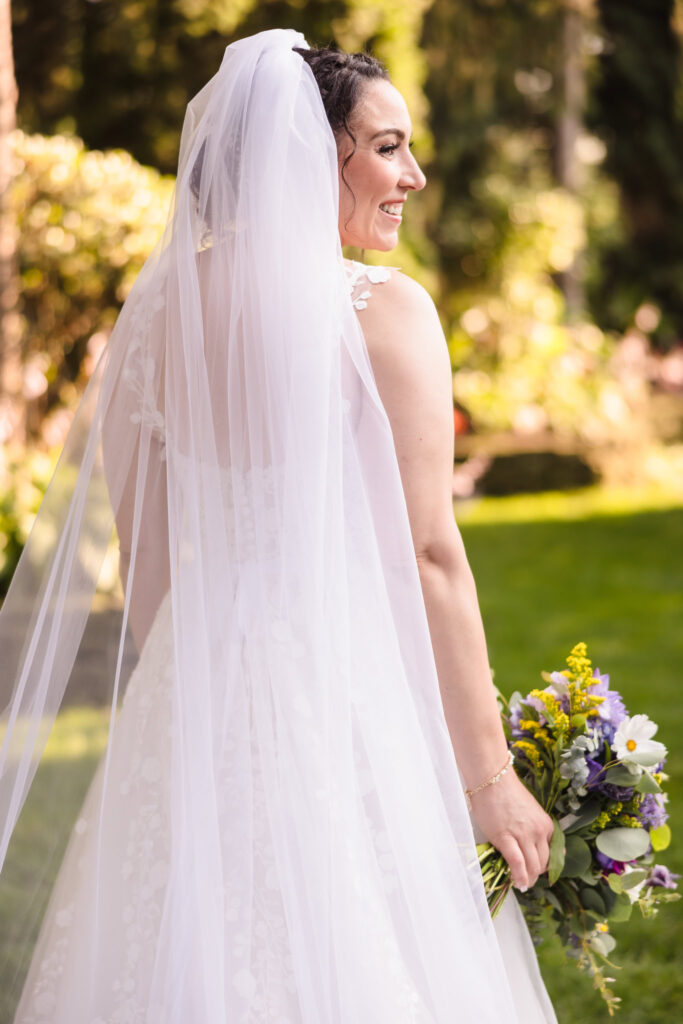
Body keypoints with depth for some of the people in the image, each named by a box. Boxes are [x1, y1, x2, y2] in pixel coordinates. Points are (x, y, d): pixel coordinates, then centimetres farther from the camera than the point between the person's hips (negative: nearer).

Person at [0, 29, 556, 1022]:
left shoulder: (159, 306, 3)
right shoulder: (385, 309, -13)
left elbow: (141, 552, 9)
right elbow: (429, 556, -14)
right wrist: (489, 772, -7)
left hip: (191, 700, 6)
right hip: (347, 699, -5)